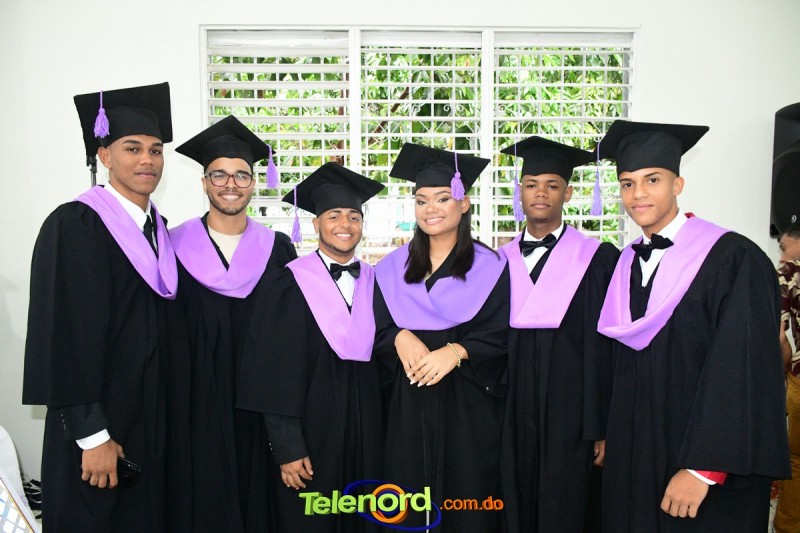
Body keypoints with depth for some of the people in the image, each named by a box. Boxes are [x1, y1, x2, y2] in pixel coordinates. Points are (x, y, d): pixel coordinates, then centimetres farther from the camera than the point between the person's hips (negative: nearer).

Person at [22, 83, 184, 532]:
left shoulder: (160, 229, 7)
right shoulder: (75, 225, -13)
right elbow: (68, 336, -17)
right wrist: (92, 436, -18)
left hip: (154, 421, 7)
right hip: (100, 426, -6)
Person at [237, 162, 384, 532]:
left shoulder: (374, 283, 5)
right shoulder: (291, 285, -7)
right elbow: (276, 374, -9)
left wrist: (382, 432, 7)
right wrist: (287, 448, -12)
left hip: (366, 431, 4)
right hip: (311, 429, -4)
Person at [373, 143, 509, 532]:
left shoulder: (489, 267, -1)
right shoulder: (393, 268, 9)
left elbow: (500, 337, -4)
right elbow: (377, 331, 8)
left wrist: (455, 351, -19)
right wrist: (400, 338, -13)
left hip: (469, 408, -2)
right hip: (407, 409, 3)